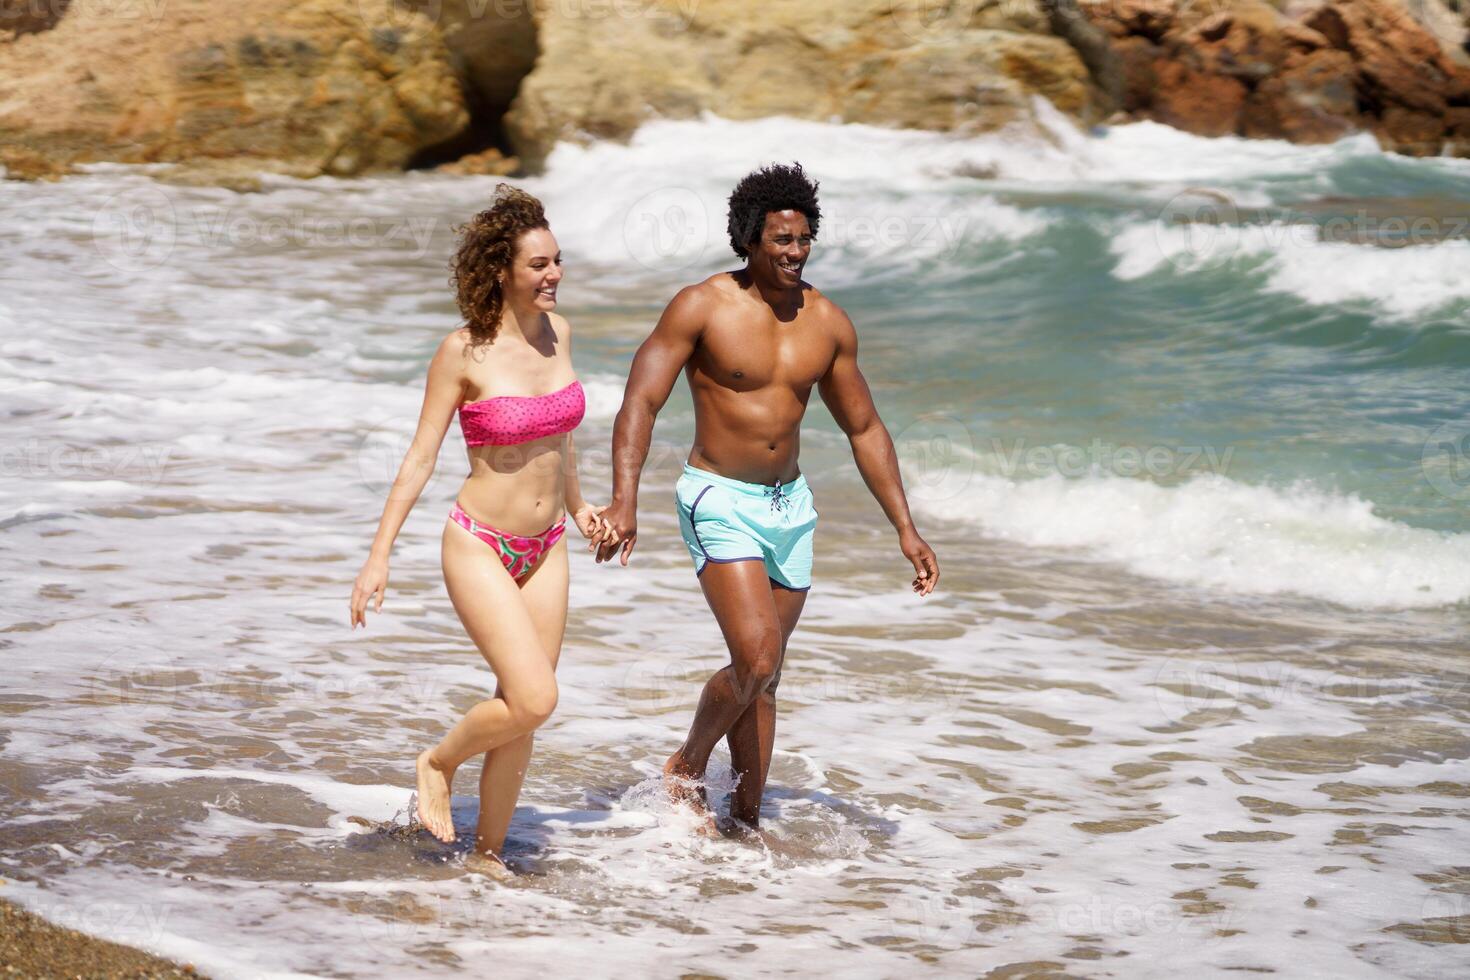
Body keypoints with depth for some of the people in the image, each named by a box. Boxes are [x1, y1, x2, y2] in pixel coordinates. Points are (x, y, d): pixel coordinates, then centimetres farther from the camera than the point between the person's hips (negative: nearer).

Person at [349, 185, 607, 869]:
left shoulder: (558, 333, 1)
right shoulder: (464, 352, -16)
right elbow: (421, 456, -10)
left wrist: (576, 504, 30)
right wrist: (380, 555, -11)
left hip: (544, 549, 6)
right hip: (479, 547, -6)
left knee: (521, 717, 7)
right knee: (533, 699, -17)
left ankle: (488, 855, 22)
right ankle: (438, 763, 12)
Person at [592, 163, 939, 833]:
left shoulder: (827, 323, 5)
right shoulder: (702, 307, -9)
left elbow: (864, 429, 13)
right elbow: (640, 403, -13)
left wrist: (906, 530, 9)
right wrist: (624, 502, -26)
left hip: (790, 504, 5)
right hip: (719, 501, -5)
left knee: (762, 676, 9)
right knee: (756, 660, -18)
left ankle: (746, 817, 20)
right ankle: (687, 769, 7)